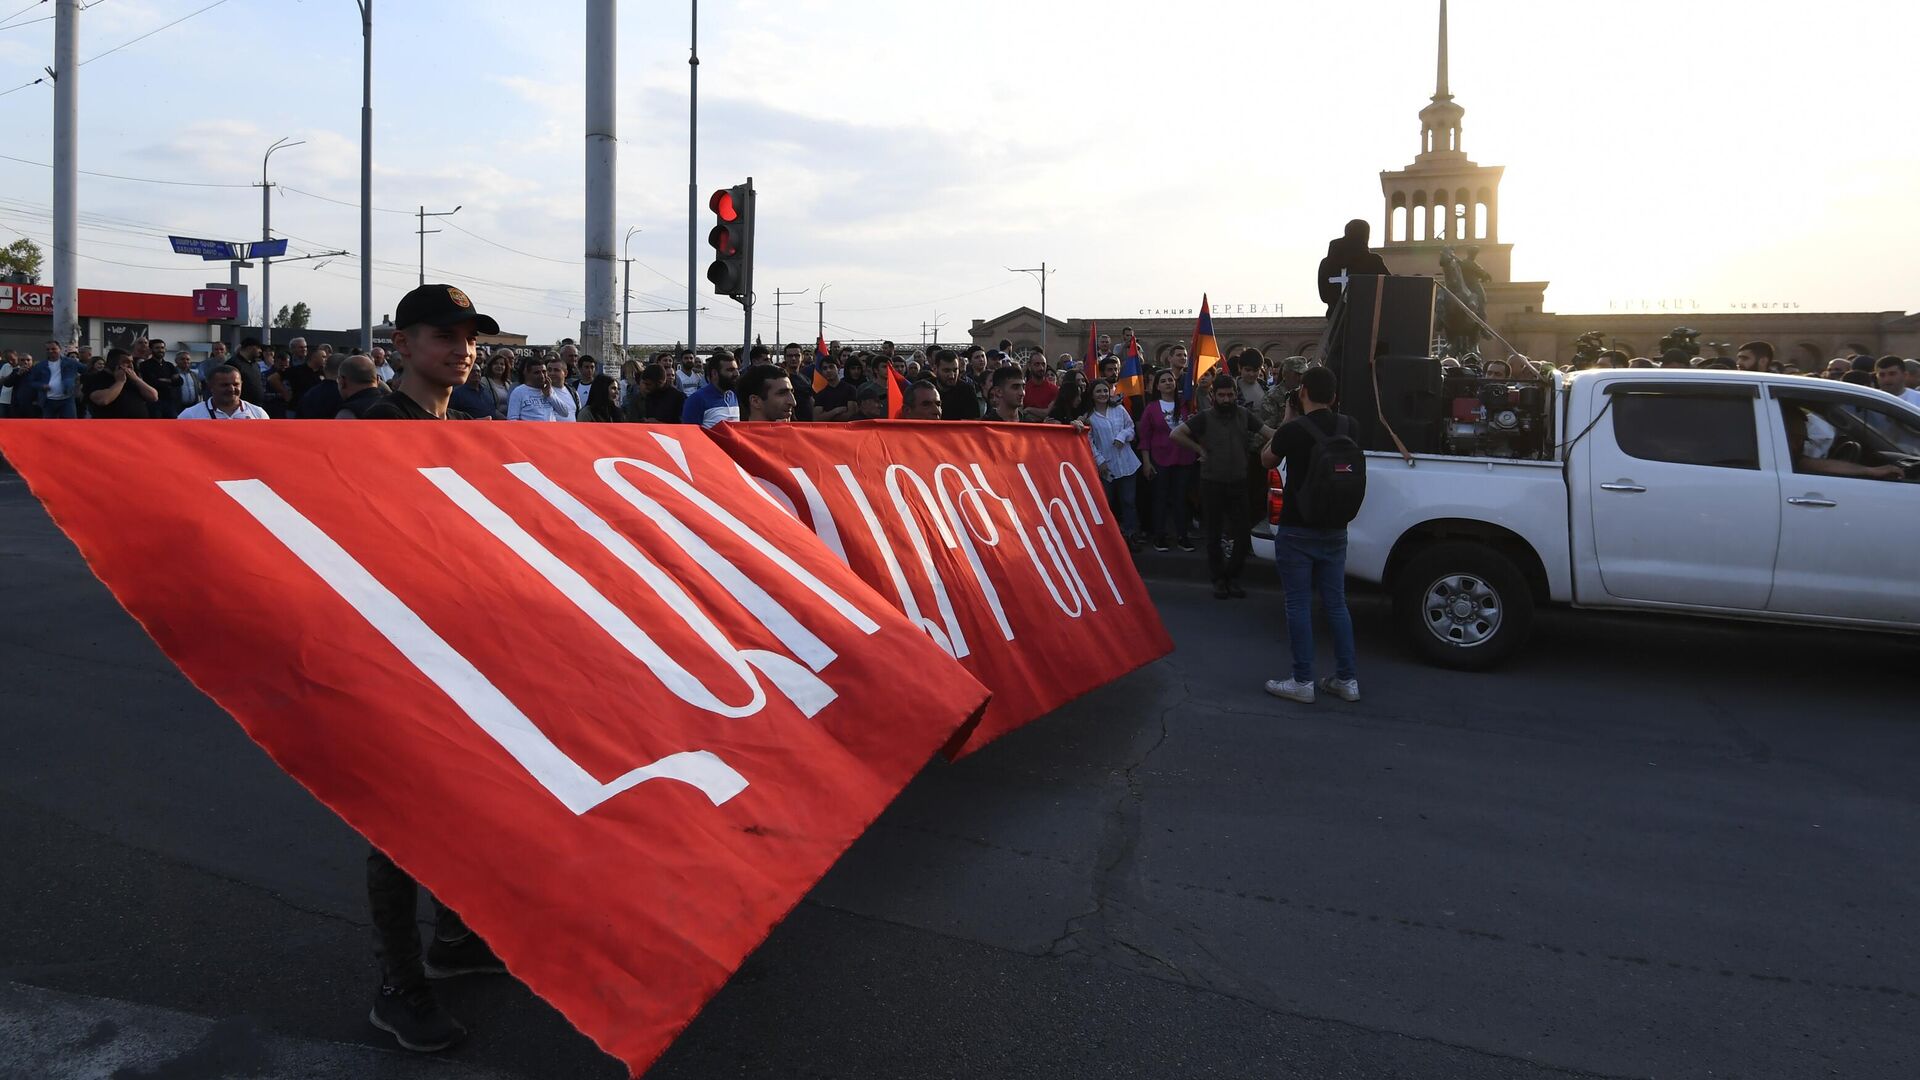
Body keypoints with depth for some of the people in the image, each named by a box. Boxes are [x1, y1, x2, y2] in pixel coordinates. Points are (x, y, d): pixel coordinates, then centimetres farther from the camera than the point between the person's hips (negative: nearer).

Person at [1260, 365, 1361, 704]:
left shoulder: (1293, 430, -16)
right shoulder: (1347, 427, 0)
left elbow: (1267, 460, 3)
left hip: (1297, 531, -5)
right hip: (1334, 529, 5)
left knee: (1299, 605, 2)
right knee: (1335, 603, 12)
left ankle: (1303, 681, 5)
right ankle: (1346, 679, 15)